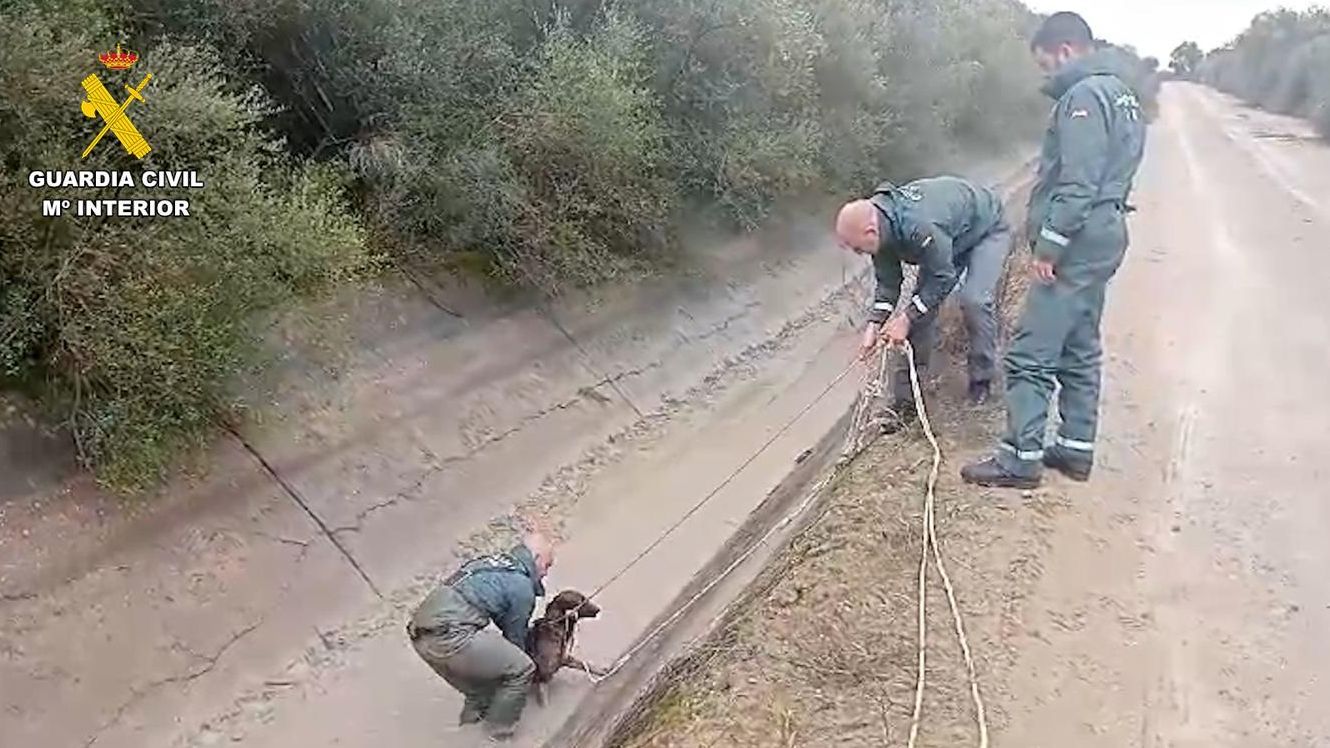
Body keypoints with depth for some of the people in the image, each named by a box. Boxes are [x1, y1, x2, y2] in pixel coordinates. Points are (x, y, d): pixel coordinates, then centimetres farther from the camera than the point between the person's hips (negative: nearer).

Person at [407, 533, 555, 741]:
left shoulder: (494, 561, 25)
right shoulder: (522, 586, 0)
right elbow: (515, 635, 12)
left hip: (420, 636, 9)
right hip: (449, 637, -9)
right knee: (521, 670, 3)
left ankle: (475, 712, 43)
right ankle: (499, 734, 16)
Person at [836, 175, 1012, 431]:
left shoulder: (919, 227, -45)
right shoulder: (879, 223, -19)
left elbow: (942, 278, -32)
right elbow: (887, 283, -9)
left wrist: (906, 318, -28)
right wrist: (874, 324, -20)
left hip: (987, 230, -7)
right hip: (950, 237, 7)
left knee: (974, 300, -25)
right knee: (921, 308, -5)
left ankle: (982, 379, 0)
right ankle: (905, 400, 0)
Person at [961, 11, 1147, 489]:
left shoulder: (1084, 95, -13)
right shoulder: (1118, 92, 19)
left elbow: (1078, 183, -22)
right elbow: (1107, 176, 17)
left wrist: (1049, 244, -20)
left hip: (1077, 245, -11)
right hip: (1102, 239, 11)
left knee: (1032, 353, -9)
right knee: (1079, 351, 15)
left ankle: (1021, 459, -6)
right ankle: (1076, 449, 22)